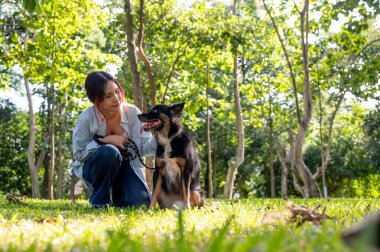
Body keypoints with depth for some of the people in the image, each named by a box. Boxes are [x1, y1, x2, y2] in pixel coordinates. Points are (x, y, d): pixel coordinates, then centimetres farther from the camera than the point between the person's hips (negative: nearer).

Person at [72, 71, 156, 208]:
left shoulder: (132, 112, -14)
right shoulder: (86, 118, -20)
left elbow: (144, 146, -12)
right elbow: (78, 154, -17)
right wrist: (106, 140, -28)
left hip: (125, 166, 3)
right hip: (95, 168, -2)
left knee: (141, 202, -20)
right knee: (109, 152, -37)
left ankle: (117, 194, 17)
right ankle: (99, 199, -14)